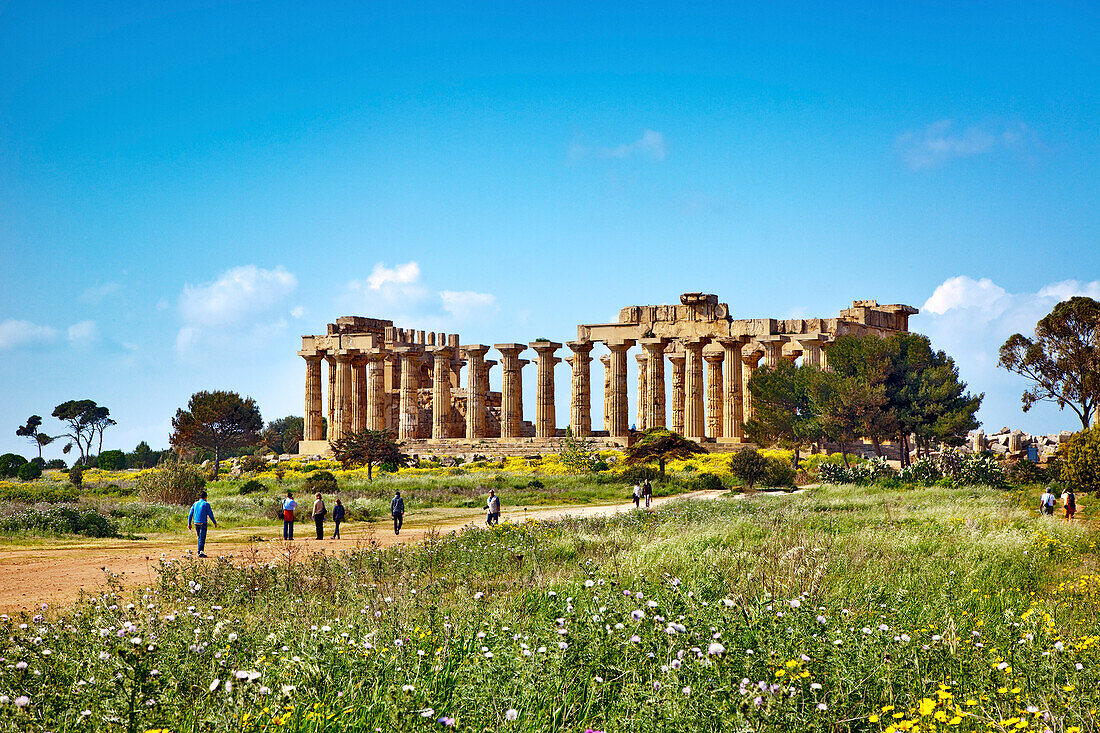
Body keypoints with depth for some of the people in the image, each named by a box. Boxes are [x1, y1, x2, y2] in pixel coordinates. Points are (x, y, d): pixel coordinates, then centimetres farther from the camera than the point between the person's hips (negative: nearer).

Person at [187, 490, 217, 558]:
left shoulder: (195, 504, 10)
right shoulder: (206, 504, -6)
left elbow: (190, 514, 9)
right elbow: (210, 514, -7)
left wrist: (189, 524, 13)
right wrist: (215, 522, 3)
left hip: (196, 523, 6)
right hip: (203, 523, -6)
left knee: (200, 537, 16)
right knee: (202, 538, -5)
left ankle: (200, 552, 15)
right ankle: (200, 552, -12)